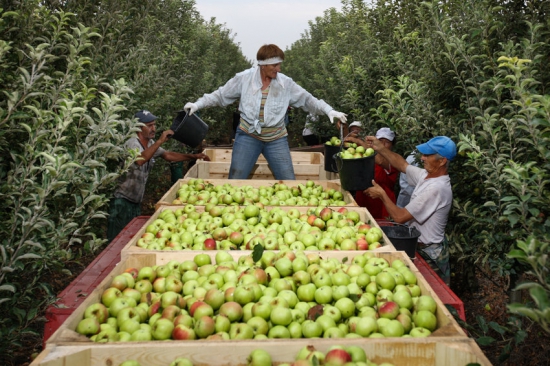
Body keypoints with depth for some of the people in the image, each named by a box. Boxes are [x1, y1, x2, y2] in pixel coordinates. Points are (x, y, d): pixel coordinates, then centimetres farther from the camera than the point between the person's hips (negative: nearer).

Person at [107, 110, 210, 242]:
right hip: (122, 200, -8)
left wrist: (194, 156, 7)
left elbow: (168, 155, 15)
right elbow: (139, 159, -38)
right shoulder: (133, 143, -17)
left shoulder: (151, 144, 9)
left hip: (136, 201, 8)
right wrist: (160, 141, -39)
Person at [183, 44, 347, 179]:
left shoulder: (286, 83, -4)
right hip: (248, 136, -1)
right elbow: (220, 95, 1)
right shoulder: (244, 78, -6)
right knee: (235, 181, 1)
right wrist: (197, 104, -7)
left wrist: (329, 111, -12)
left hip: (276, 139, 1)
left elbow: (308, 100, 0)